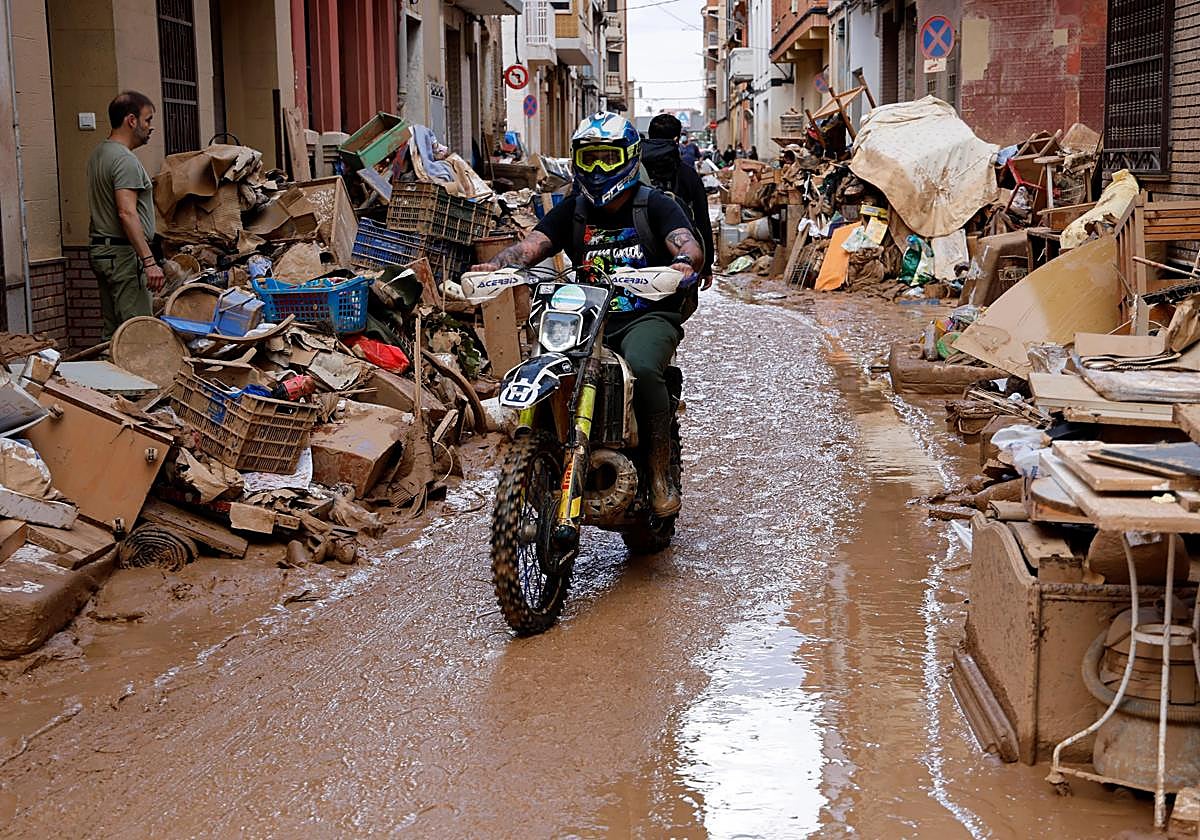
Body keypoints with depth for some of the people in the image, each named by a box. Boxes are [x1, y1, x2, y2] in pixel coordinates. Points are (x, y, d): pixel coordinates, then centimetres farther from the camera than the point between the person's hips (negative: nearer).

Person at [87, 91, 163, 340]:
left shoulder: (99, 154, 16)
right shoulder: (125, 160, -16)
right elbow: (127, 213, -25)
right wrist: (149, 261, -27)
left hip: (101, 251, 10)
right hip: (124, 254, -10)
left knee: (113, 333, 12)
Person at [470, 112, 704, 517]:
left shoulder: (655, 205, 4)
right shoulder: (571, 210, 15)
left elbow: (688, 245, -14)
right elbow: (532, 244, 0)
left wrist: (685, 262, -40)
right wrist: (495, 264, -23)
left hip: (647, 317, -3)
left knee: (642, 368, -35)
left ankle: (660, 474, -21)